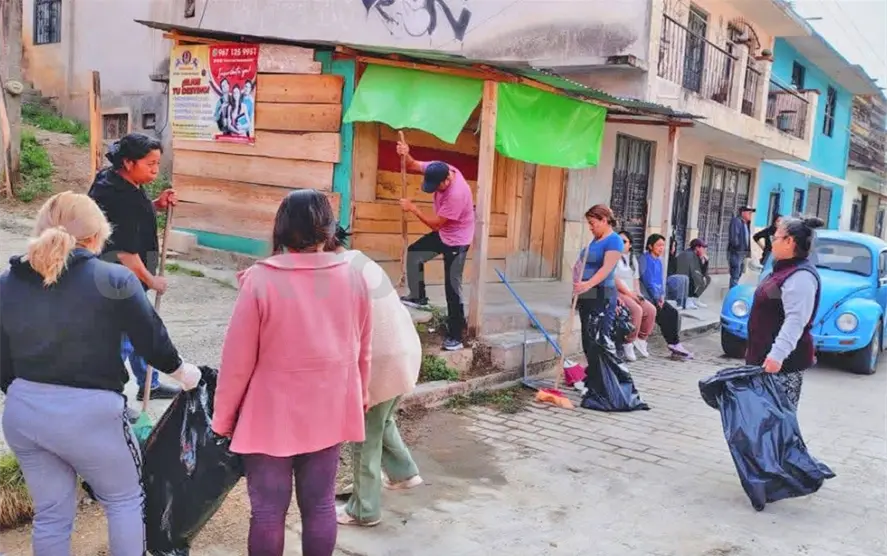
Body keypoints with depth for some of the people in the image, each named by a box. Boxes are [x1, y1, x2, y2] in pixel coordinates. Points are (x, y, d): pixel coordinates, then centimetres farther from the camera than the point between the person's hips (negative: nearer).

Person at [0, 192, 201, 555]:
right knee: (125, 499, 18)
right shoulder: (113, 281, -11)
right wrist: (182, 372, 13)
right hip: (88, 413, -5)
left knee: (50, 512, 21)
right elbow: (152, 340, -5)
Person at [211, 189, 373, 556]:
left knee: (268, 510, 10)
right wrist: (359, 397, 23)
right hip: (328, 411, 3)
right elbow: (362, 351, 7)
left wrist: (223, 417, 3)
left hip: (271, 414, -3)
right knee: (320, 504, 14)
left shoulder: (260, 280, -16)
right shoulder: (353, 277, -4)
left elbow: (237, 360, -11)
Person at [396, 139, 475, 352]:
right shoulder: (439, 170, -14)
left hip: (457, 241, -8)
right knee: (414, 253, 12)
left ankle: (456, 336, 7)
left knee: (452, 287, -3)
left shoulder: (457, 194, -37)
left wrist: (412, 208, -21)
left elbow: (436, 223, -28)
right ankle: (418, 297, 25)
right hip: (443, 234, 8)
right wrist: (405, 154, -24)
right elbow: (413, 166, -1)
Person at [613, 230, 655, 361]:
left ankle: (641, 339, 2)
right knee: (637, 310, -30)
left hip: (631, 294, 8)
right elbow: (615, 279, -14)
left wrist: (637, 294, 4)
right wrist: (630, 294, -15)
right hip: (617, 293, -8)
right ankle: (628, 344, -19)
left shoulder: (632, 258, 19)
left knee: (651, 310, -13)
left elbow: (636, 279, 20)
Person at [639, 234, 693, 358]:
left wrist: (662, 295, 2)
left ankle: (674, 343, -12)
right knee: (664, 314, -20)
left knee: (674, 313, -9)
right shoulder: (645, 259, -9)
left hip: (657, 296, 8)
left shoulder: (659, 260, 16)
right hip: (647, 296, -8)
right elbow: (647, 280, -14)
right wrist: (657, 298, -14)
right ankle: (674, 344, -12)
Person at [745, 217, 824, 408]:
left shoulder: (801, 276, -18)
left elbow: (795, 321, -28)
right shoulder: (785, 269, 16)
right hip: (766, 356, 11)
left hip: (785, 363, -11)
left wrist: (778, 355, -36)